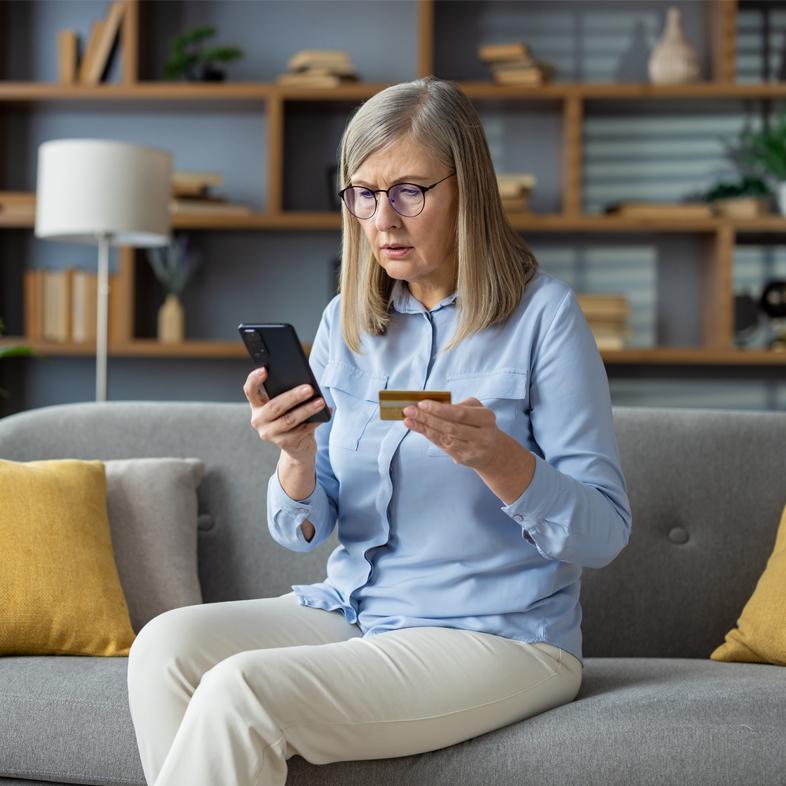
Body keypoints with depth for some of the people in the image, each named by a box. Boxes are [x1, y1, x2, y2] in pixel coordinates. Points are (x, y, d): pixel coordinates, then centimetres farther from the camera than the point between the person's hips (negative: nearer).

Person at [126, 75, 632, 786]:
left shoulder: (543, 315, -8)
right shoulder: (345, 324, 8)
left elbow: (603, 534, -11)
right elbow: (303, 532, 6)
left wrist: (495, 457, -29)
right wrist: (297, 456, -16)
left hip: (500, 637, -5)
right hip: (351, 611, 6)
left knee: (240, 690, -25)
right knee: (167, 646, -19)